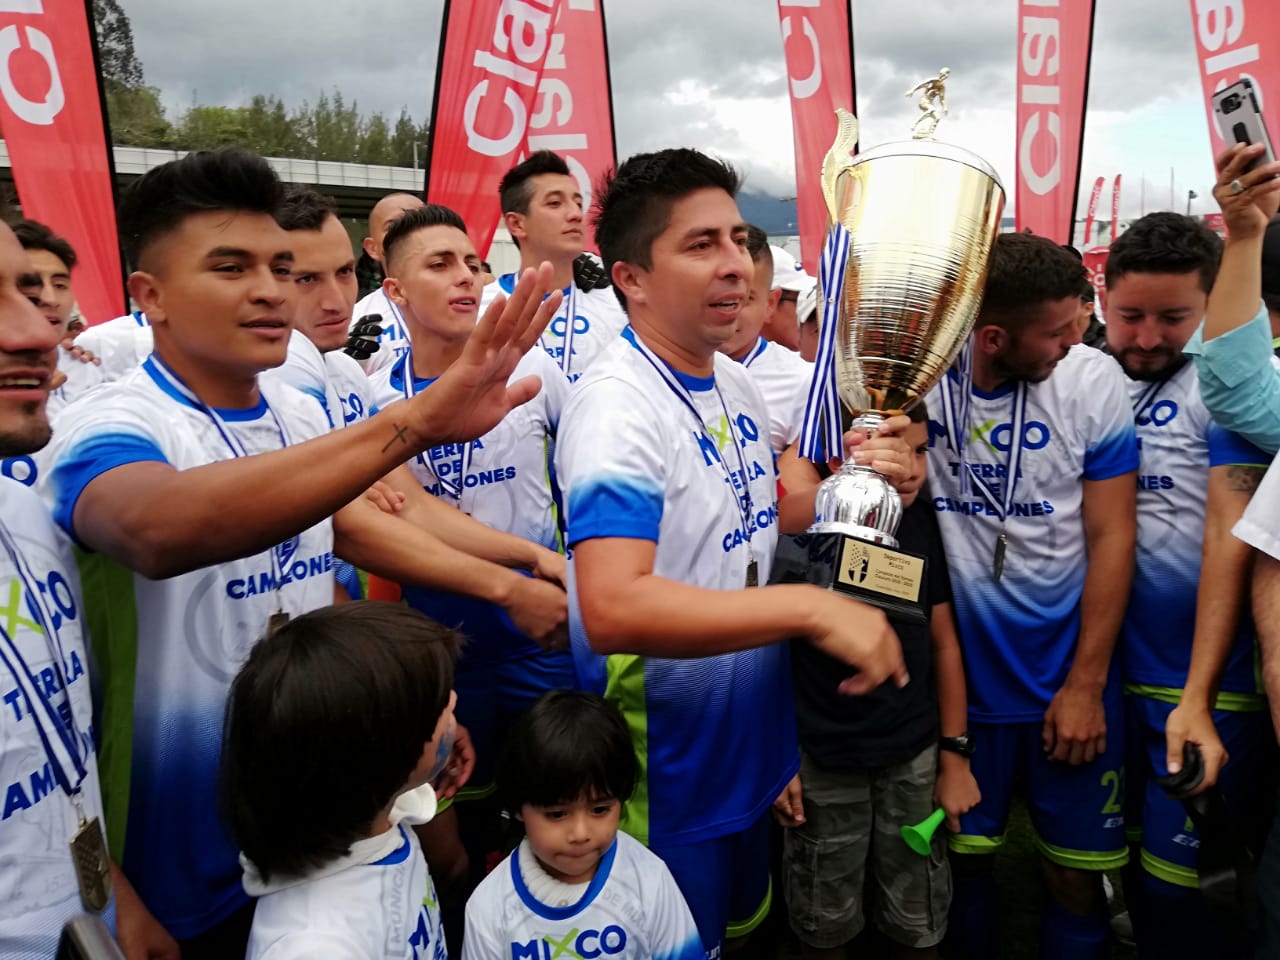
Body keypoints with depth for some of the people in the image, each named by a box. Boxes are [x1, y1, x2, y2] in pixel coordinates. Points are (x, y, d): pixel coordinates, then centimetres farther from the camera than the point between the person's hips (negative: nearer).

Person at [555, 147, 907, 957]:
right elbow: (611, 608, -37)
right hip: (667, 778, -8)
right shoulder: (616, 405, -25)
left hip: (754, 752, 8)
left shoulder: (739, 384, 2)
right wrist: (811, 609, -35)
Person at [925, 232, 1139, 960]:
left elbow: (1111, 537, -6)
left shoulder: (1094, 381, -9)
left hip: (1069, 676, 0)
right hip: (957, 673, 1)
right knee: (964, 858, 16)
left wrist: (1086, 683, -5)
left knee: (1077, 872, 12)